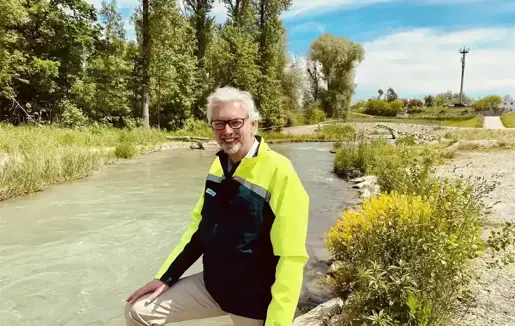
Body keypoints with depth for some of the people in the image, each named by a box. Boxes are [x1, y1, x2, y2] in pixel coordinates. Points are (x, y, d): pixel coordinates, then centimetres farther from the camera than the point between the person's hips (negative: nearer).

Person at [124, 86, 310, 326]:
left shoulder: (279, 173, -21)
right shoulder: (218, 164, 2)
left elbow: (290, 257, -21)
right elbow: (199, 227, 10)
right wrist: (165, 276, 7)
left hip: (254, 299, -6)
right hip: (211, 282, 6)